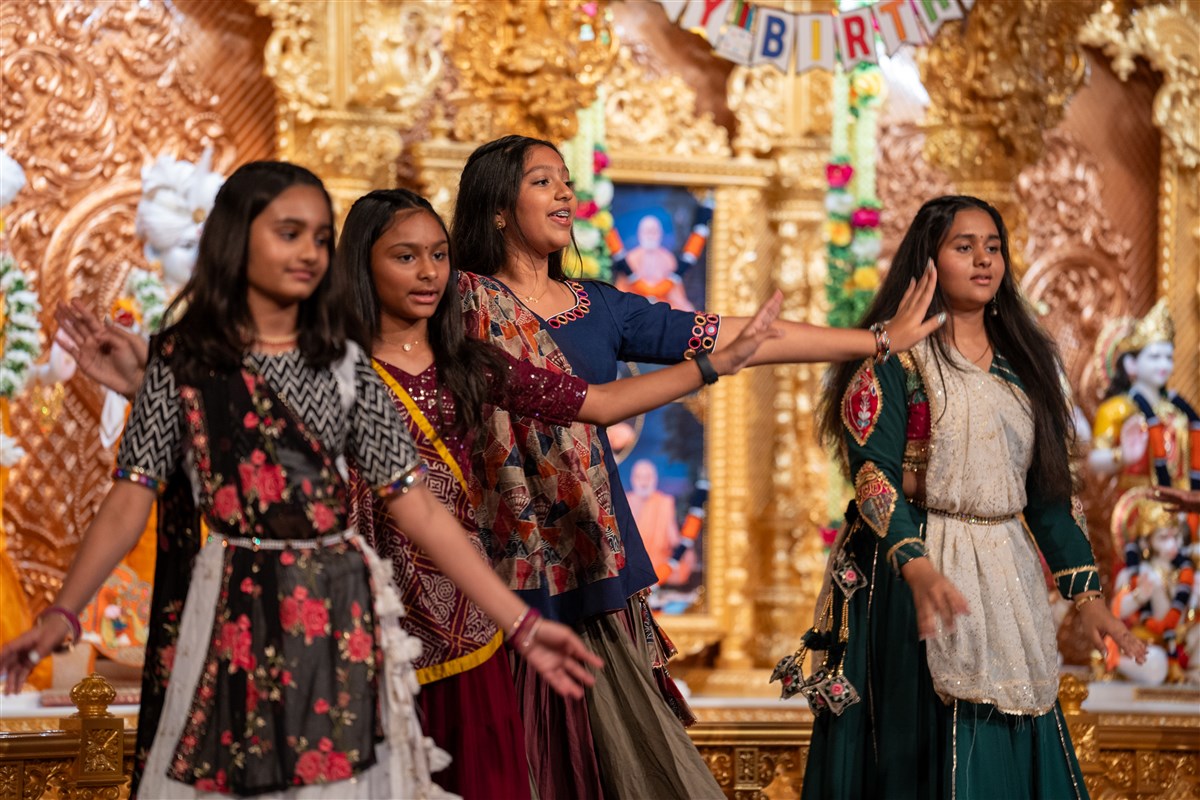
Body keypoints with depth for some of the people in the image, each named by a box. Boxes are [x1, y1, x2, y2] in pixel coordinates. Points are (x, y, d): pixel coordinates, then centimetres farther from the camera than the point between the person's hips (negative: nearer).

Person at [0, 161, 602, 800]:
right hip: (228, 620, -1)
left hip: (335, 620, 2)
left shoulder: (344, 363, 5)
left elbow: (417, 506, 2)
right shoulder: (183, 359, 1)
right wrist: (63, 613, -18)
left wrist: (520, 623, -4)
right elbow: (130, 499, -5)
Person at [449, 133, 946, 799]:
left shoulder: (597, 308, 15)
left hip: (594, 560, 5)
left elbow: (732, 338, 16)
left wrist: (879, 341, 15)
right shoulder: (464, 303, -1)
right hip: (508, 566, -5)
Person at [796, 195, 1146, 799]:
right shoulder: (894, 358, -3)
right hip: (913, 584, -5)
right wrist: (917, 568, -30)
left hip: (1005, 581, 5)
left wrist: (1086, 594, 7)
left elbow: (1048, 490, 15)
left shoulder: (1020, 363, 15)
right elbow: (873, 472, -14)